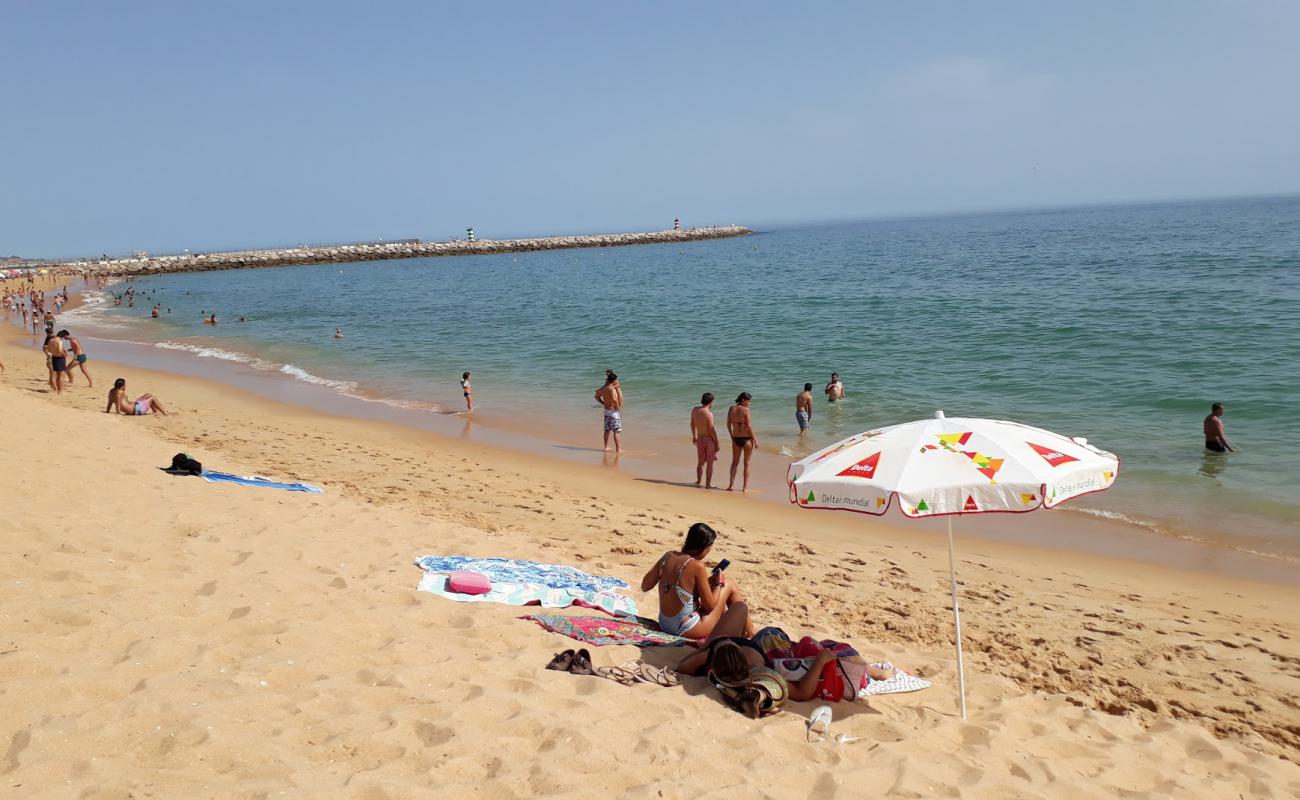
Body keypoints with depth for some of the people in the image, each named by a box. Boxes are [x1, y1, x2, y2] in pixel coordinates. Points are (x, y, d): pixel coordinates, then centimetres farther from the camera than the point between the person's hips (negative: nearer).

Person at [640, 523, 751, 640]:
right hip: (685, 629, -7)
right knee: (730, 587, 7)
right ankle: (750, 635, 21)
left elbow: (645, 586, 7)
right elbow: (710, 606, -13)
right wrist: (718, 583, 4)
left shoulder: (668, 556, -3)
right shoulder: (697, 566, -20)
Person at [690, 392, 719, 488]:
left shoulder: (694, 410, 0)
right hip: (709, 439, -6)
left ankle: (698, 481, 31)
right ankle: (708, 484, 9)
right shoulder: (709, 414, -20)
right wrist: (717, 443, -8)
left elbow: (692, 424, 14)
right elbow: (711, 430, -18)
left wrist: (694, 436, 28)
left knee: (700, 461, 21)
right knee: (709, 463, 5)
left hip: (700, 439, 6)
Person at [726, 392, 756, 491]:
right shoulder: (746, 410, -15)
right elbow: (749, 426, -16)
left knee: (735, 462, 18)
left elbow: (728, 424, 7)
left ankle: (731, 484, 12)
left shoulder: (731, 409, 1)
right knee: (747, 463, 9)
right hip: (747, 438, -4)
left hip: (736, 438, 4)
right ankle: (745, 487, 10)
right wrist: (755, 439, -8)